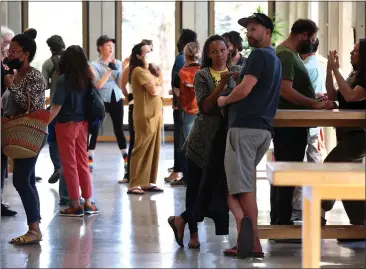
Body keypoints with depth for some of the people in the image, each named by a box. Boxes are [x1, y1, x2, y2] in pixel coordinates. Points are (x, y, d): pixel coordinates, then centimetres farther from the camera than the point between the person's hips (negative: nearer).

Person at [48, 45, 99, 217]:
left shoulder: (64, 79, -14)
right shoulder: (87, 78, 2)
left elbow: (57, 106, -17)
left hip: (66, 125, -5)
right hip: (82, 124, 5)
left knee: (69, 165, 2)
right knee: (83, 163, 13)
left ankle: (76, 205, 5)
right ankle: (88, 203, 16)